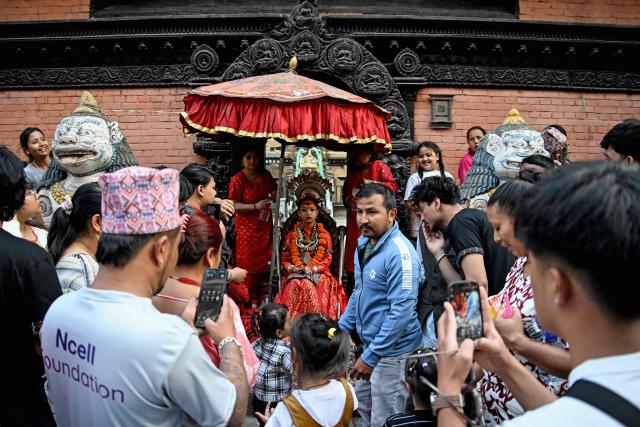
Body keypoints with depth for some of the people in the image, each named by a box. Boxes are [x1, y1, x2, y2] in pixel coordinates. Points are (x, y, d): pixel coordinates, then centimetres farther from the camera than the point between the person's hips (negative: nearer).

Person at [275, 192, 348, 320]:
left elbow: (327, 258, 1)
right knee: (294, 285, -30)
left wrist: (313, 269, -13)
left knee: (310, 286, -33)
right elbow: (285, 258, 11)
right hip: (295, 274, 2)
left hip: (318, 274, -1)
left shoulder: (324, 235, 7)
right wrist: (291, 268, -10)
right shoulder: (292, 234, 13)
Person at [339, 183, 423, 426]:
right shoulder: (363, 243, 4)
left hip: (392, 351, -9)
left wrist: (371, 356, -23)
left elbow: (402, 312, -27)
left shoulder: (399, 253, -24)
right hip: (370, 343, 9)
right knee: (364, 406, 24)